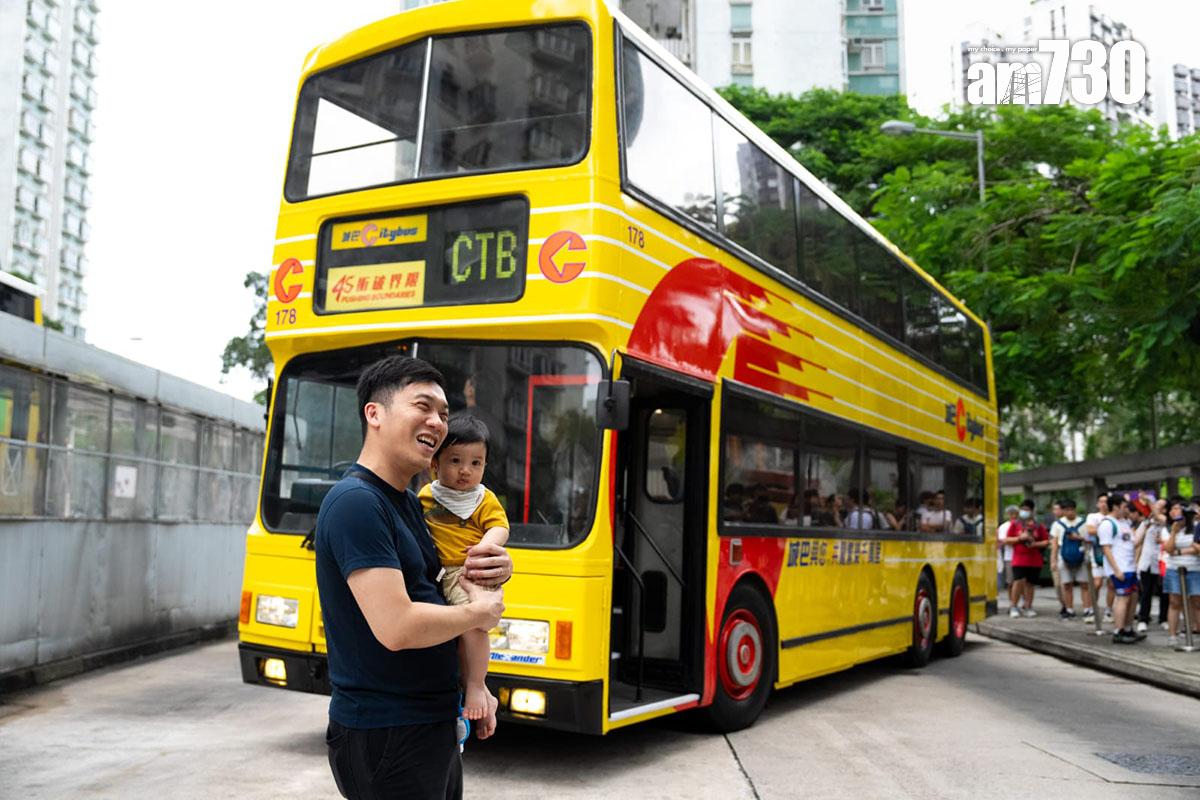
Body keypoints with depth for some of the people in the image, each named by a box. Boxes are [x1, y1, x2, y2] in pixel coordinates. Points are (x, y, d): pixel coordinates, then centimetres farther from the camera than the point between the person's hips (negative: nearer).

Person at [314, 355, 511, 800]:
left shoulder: (409, 503, 10)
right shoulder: (355, 502, -19)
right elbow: (396, 626, -27)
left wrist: (492, 571, 0)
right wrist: (481, 612, -11)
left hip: (434, 726, 9)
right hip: (384, 739, -9)